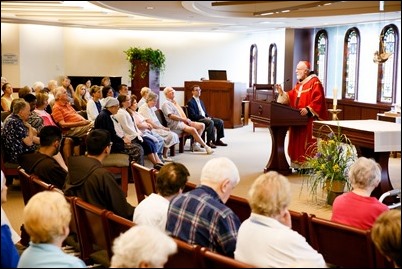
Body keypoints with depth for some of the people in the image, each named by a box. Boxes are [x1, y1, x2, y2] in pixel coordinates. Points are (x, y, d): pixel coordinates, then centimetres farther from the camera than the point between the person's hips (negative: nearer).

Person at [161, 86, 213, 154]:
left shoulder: (175, 102, 22)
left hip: (182, 121, 9)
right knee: (193, 129, -30)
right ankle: (205, 147, -21)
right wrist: (185, 119, -18)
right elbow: (171, 116, -18)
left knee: (202, 125, -5)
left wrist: (186, 120, 0)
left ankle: (194, 144, -7)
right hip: (175, 124, -9)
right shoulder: (166, 103, -5)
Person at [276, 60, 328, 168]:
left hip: (308, 119, -8)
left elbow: (318, 100, -18)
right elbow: (290, 96, 14)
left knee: (306, 141, -6)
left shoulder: (314, 82, -9)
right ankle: (298, 162, 15)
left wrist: (308, 109, -26)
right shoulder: (299, 83, 17)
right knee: (297, 141, 9)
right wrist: (281, 92, 0)